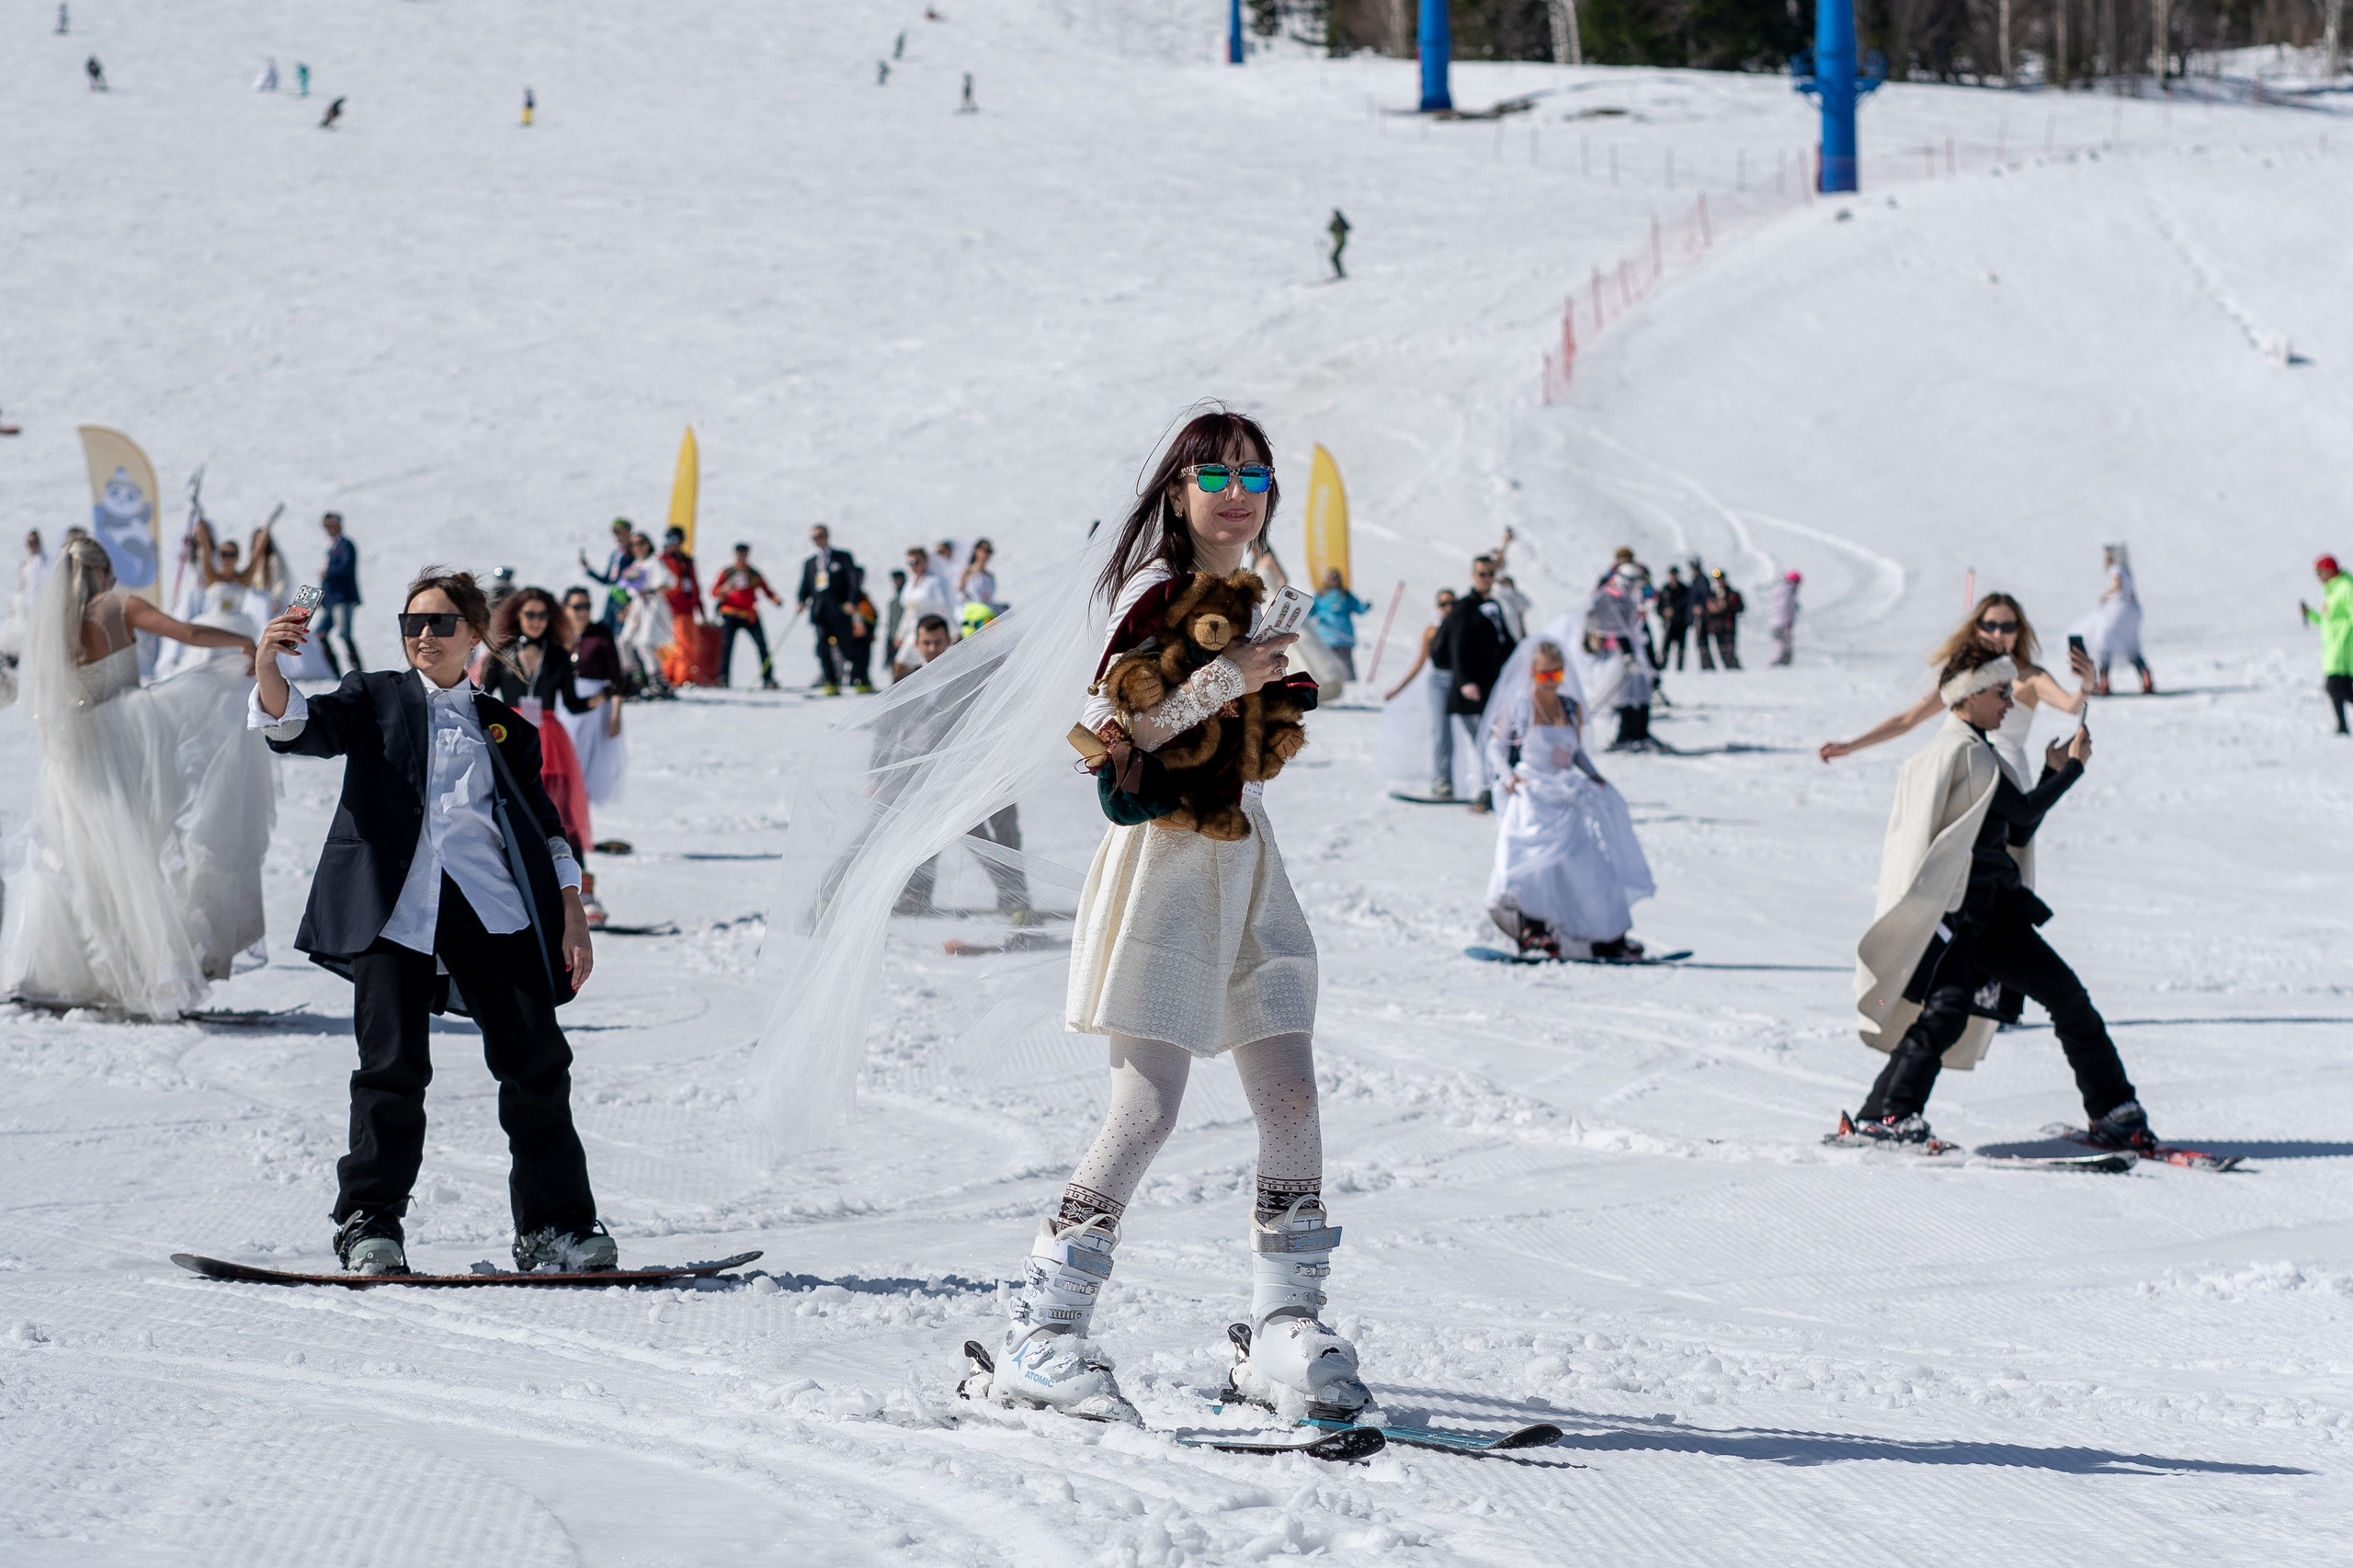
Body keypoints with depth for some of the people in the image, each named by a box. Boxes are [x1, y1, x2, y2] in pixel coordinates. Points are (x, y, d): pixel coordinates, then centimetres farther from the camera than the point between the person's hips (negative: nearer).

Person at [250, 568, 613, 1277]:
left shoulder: (503, 727, 22)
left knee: (536, 1063, -1)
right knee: (393, 1066, -8)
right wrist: (269, 667, -21)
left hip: (495, 911, 2)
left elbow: (544, 826, 21)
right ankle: (370, 1223, 1)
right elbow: (296, 726, 0)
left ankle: (556, 1224, 7)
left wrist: (572, 918, 10)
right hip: (395, 907, -2)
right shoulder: (375, 700, 17)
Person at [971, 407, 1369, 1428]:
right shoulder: (1159, 592, -9)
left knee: (1292, 1103, 1)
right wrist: (1227, 677, -20)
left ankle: (1284, 1337, 9)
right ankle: (1041, 1337, -7)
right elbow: (1107, 727, -17)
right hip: (1165, 858, -8)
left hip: (1243, 865, 8)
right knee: (1148, 1111, -13)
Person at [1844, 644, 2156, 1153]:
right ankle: (1883, 1114, -22)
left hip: (1991, 909, 10)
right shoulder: (1961, 750, -9)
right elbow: (2024, 813, -10)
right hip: (1952, 908, -10)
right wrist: (2073, 768, 2)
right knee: (1949, 1008, -25)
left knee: (2065, 993, 7)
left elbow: (2018, 831, 22)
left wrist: (2053, 771, 17)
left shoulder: (1976, 752, 22)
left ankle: (2115, 1114, 13)